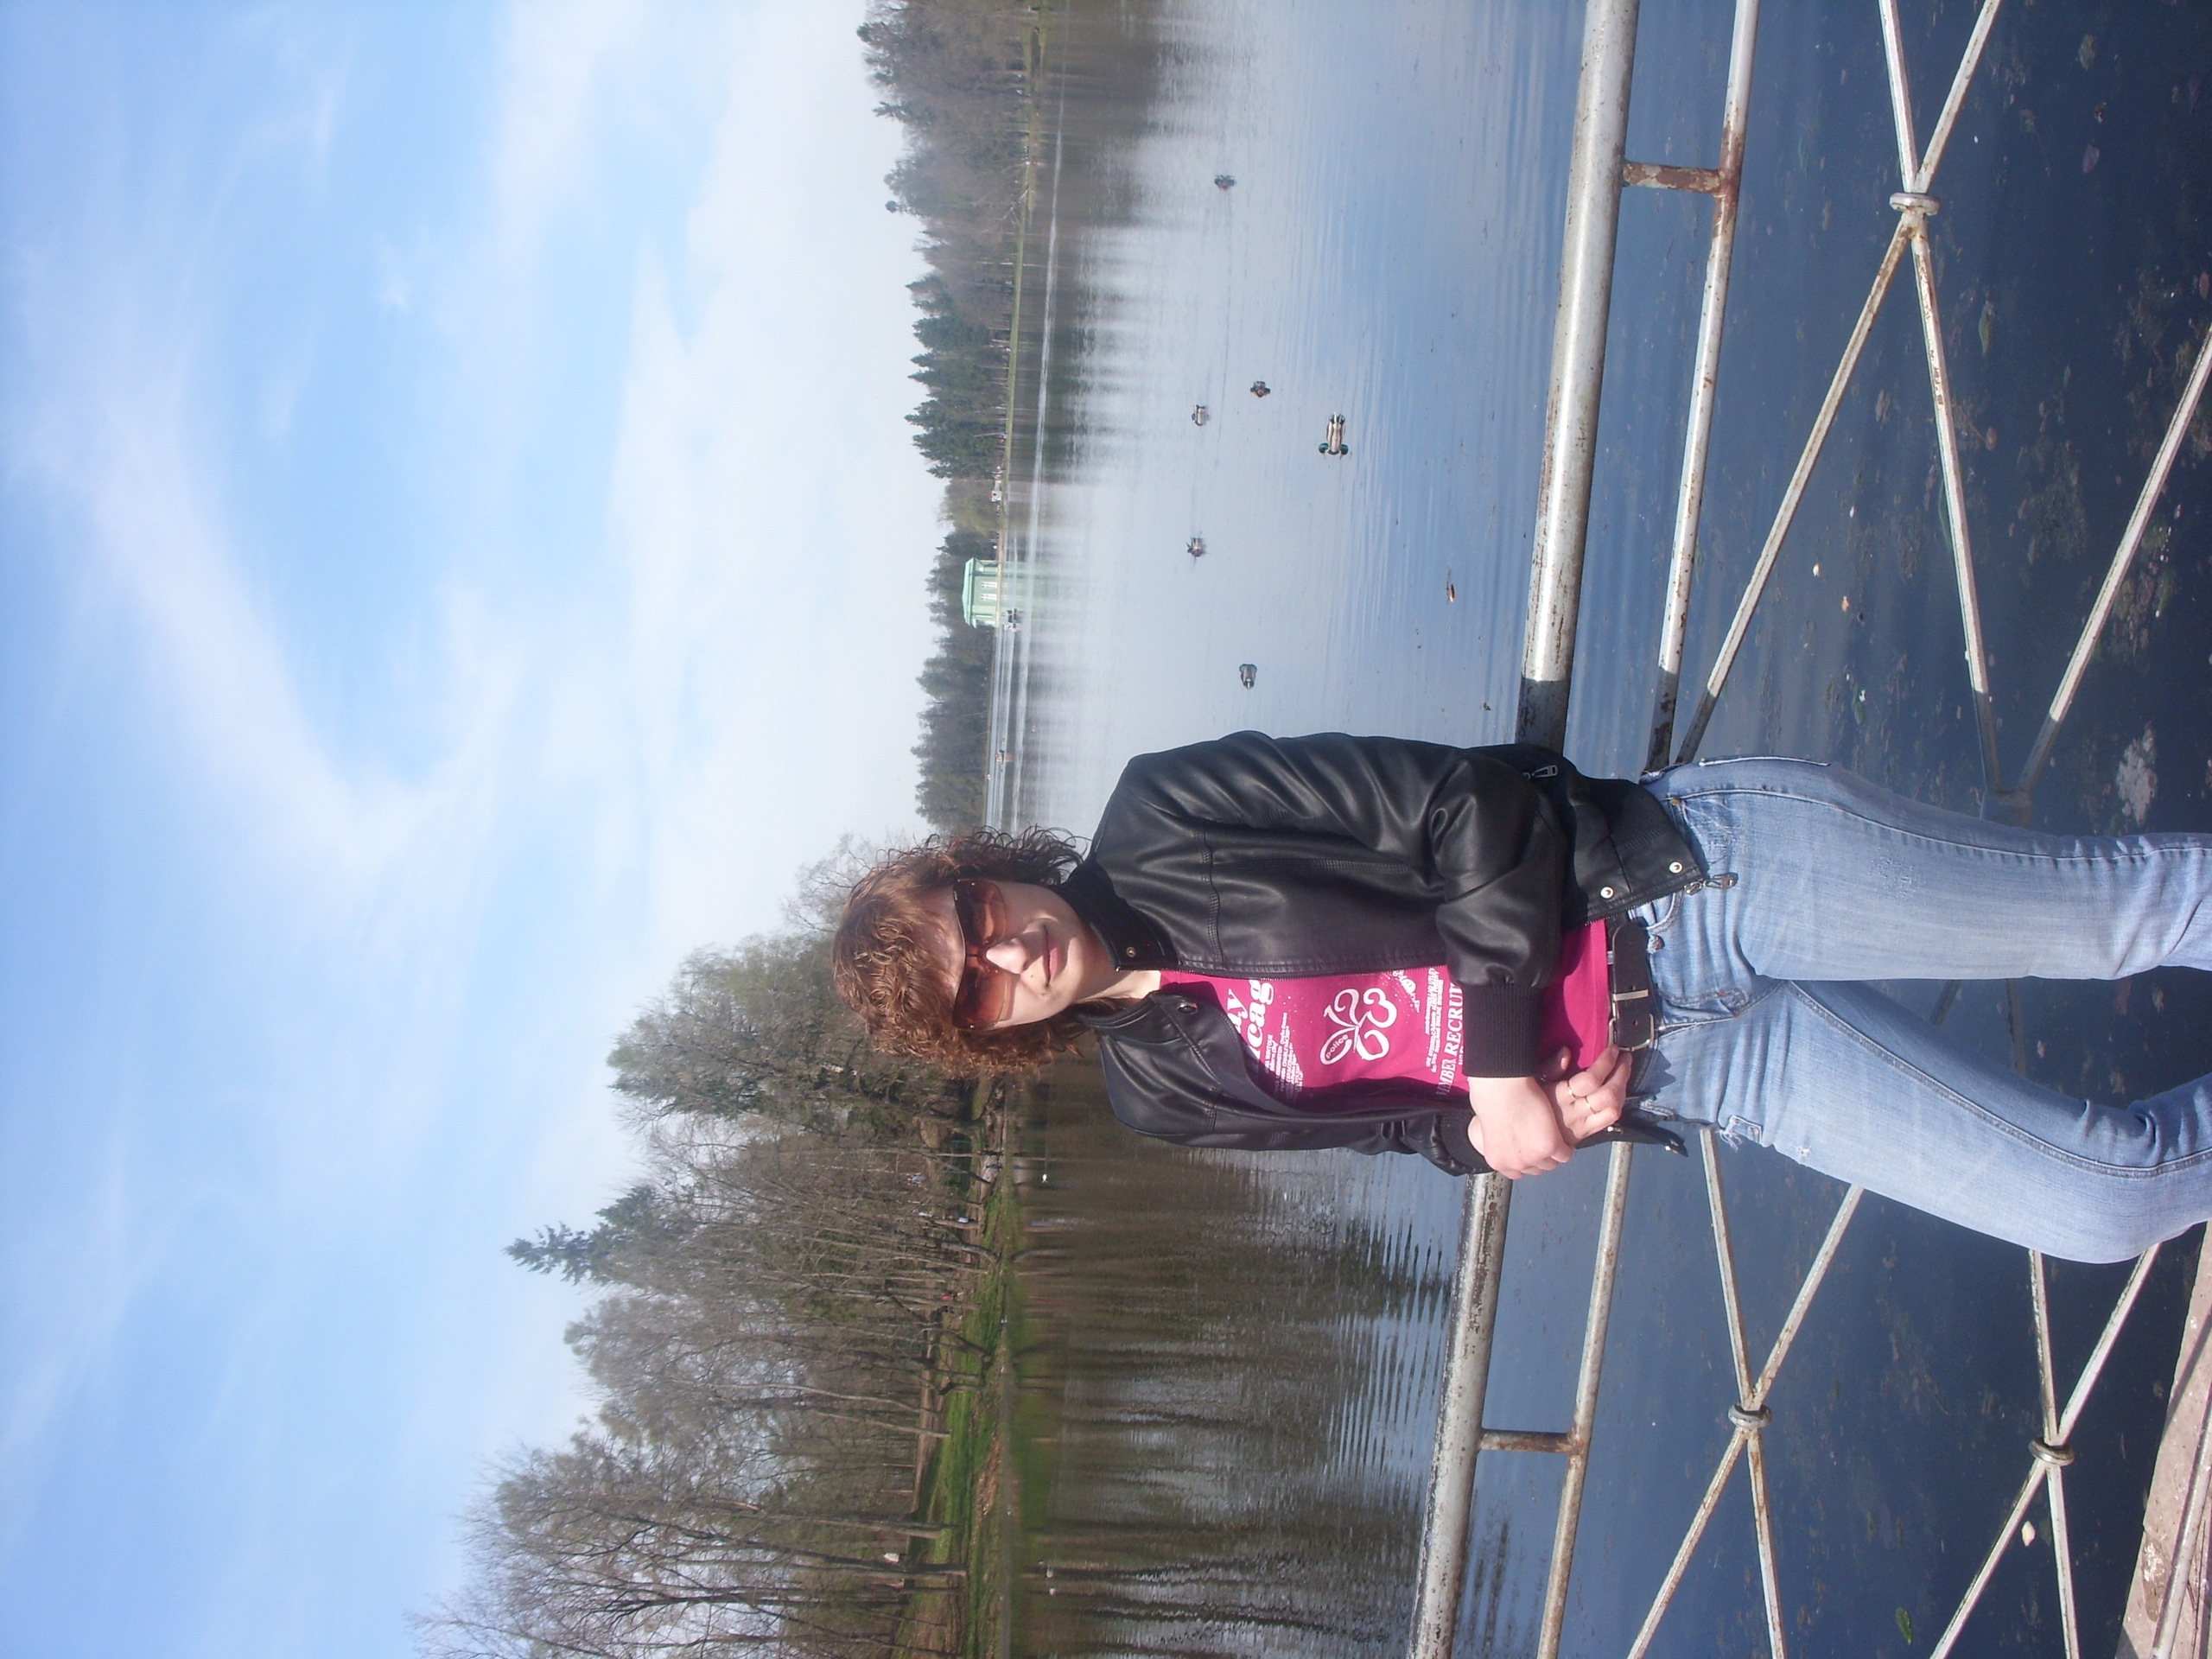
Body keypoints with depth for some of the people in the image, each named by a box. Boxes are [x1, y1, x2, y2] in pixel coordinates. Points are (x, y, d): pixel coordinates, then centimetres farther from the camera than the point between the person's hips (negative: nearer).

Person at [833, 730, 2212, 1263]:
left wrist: (1502, 1059, -16)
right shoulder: (1167, 1090, 3)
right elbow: (1411, 1117, 10)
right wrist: (1491, 1117, -13)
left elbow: (1469, 808, -10)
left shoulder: (1163, 817, -8)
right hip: (1686, 1070, 2)